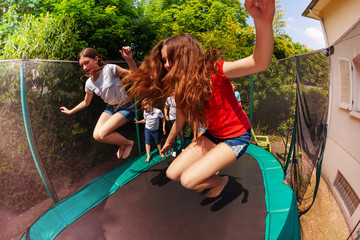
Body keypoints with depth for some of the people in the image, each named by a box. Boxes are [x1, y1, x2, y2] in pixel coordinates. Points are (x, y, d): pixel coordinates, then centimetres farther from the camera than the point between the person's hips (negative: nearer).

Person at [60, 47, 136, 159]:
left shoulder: (109, 69, -18)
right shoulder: (89, 83, -1)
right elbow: (86, 102, 17)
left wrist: (130, 60, -38)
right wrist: (70, 111, 21)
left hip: (125, 107, -6)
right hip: (110, 108, 6)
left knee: (102, 134, -20)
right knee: (96, 135, -12)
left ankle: (128, 143, 4)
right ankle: (121, 143, 13)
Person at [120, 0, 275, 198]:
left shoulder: (213, 70, -21)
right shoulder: (180, 88, -1)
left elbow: (259, 63, -37)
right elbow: (180, 120, 14)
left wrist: (263, 23, -56)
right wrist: (168, 142, 28)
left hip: (236, 137, -6)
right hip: (213, 135, 7)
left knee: (188, 180, -18)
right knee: (172, 173, 0)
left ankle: (221, 180, 15)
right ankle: (210, 174, 26)